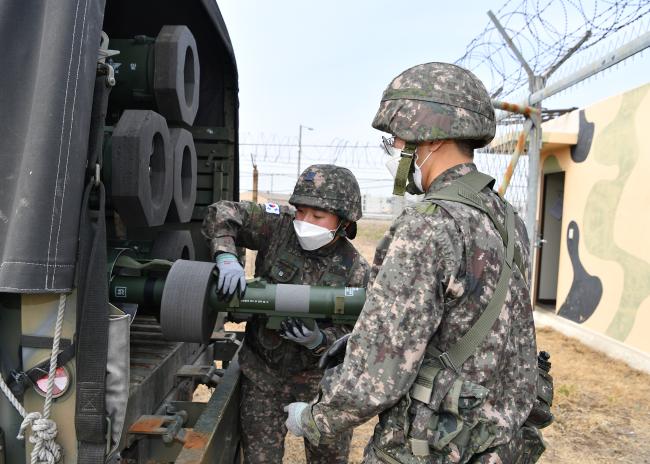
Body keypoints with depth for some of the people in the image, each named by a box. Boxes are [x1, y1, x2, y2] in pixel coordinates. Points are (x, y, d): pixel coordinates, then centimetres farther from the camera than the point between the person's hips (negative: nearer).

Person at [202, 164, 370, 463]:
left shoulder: (356, 271, -14)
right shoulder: (279, 227, -13)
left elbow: (352, 335, -11)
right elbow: (222, 214, -12)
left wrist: (319, 340, -31)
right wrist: (226, 256, -29)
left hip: (320, 379, 0)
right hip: (262, 372, 0)